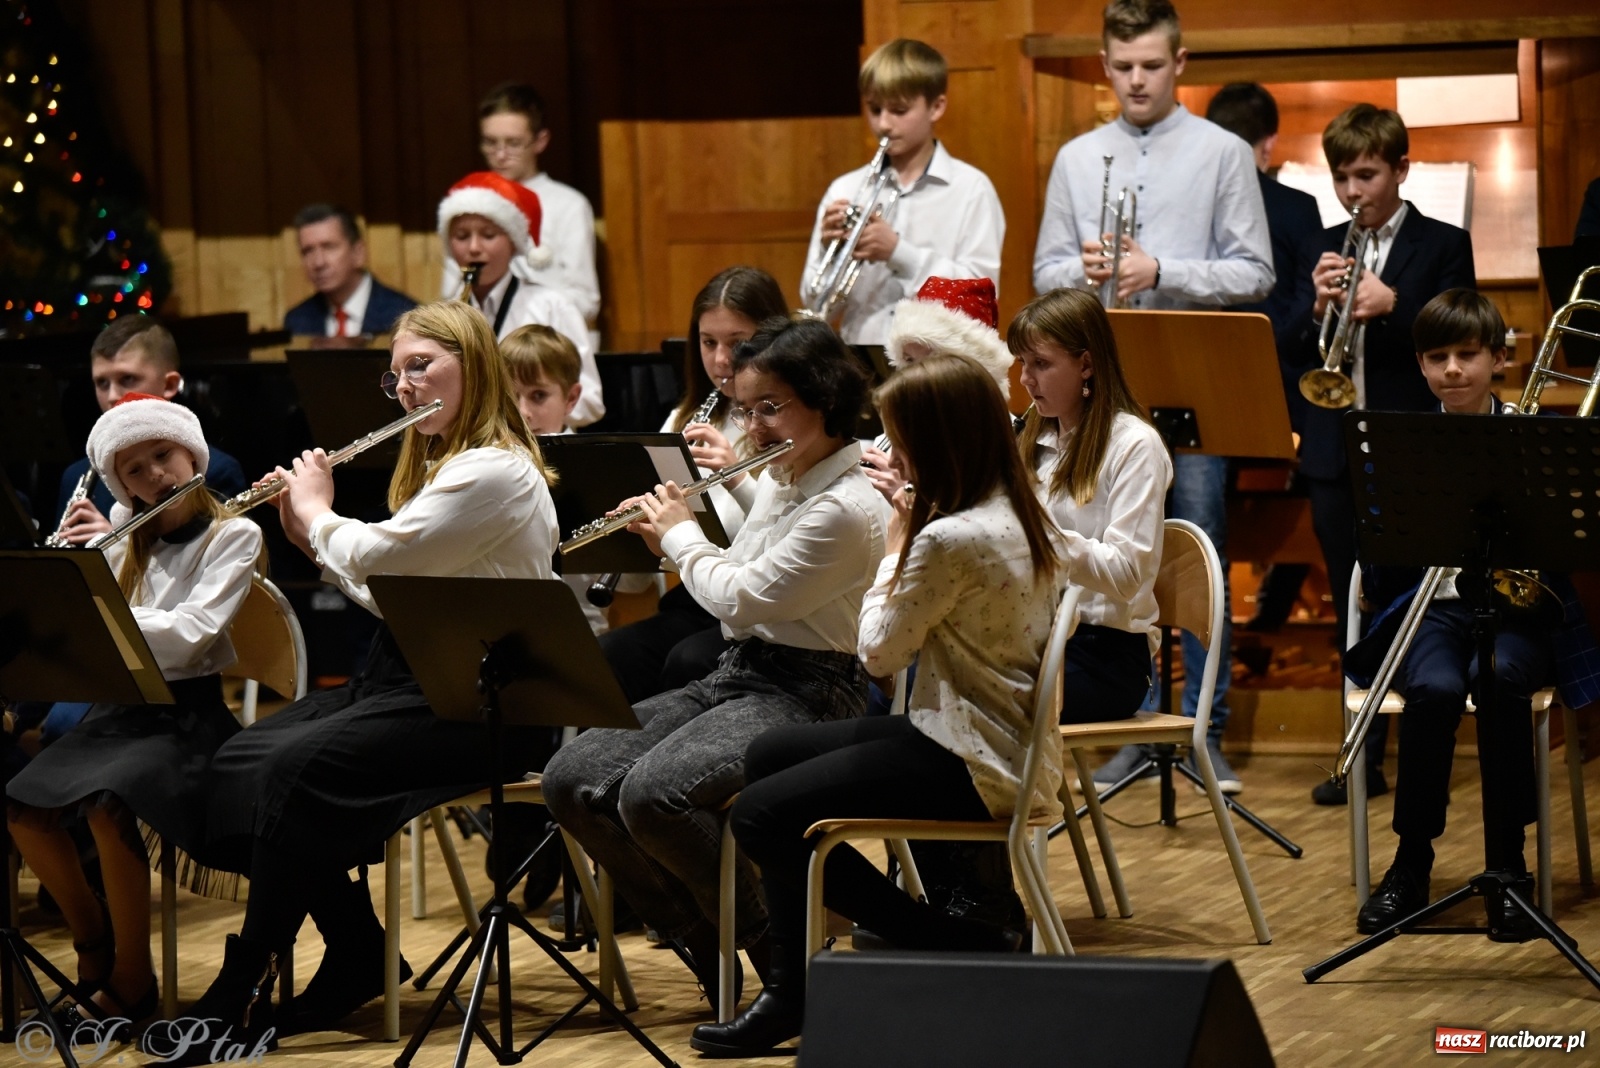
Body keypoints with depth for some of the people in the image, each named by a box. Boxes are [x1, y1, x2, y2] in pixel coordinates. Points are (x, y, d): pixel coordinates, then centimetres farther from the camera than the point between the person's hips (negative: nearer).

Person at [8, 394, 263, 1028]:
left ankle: (132, 980, -17)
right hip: (120, 706, 6)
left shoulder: (234, 536, -4)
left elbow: (189, 633, -17)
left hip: (188, 712, -6)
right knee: (22, 807, -17)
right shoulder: (125, 534, 14)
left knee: (107, 807, -32)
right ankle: (94, 936, 5)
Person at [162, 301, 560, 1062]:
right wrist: (311, 539, 10)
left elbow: (380, 557, -19)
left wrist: (318, 513, -1)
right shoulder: (441, 465, 20)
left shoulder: (496, 472, -13)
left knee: (296, 768, -28)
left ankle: (243, 995, -21)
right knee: (237, 763, -10)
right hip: (406, 681, 10)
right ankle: (357, 954, -2)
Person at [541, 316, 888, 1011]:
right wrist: (670, 537, 12)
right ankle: (700, 940, 4)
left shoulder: (847, 509, -17)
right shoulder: (774, 483, 12)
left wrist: (684, 537, 0)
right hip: (734, 674, 9)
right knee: (573, 779, -8)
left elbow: (740, 597, -17)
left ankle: (776, 949, -11)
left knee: (652, 794, -32)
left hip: (804, 694, -9)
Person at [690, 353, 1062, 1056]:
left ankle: (959, 949, 0)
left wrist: (896, 546, -2)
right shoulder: (1020, 519, 5)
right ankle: (793, 995, 16)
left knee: (760, 815, -8)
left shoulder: (951, 539, -25)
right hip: (1000, 742, 11)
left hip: (972, 768, -11)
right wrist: (911, 540, 7)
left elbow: (879, 652, -13)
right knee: (768, 756, 19)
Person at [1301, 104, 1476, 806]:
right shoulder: (1325, 248, 12)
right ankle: (1364, 755, 12)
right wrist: (1318, 307, -11)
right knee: (1352, 611, 7)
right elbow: (1297, 357, 8)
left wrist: (1391, 304, -21)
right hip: (1335, 453, 4)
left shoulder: (1443, 247, 1)